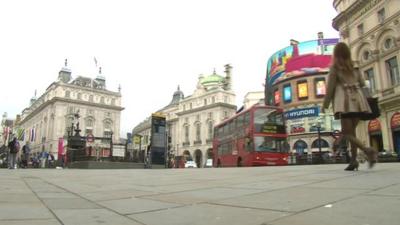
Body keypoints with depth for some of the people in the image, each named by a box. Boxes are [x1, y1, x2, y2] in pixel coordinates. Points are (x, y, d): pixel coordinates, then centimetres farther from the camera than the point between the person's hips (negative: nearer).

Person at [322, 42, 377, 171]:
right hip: (358, 100, 5)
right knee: (352, 131, 12)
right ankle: (353, 160, 7)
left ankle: (368, 150, -25)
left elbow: (330, 87, -4)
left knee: (346, 132, -2)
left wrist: (325, 105, 3)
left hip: (345, 101, -5)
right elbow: (362, 83, 16)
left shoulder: (335, 67, 0)